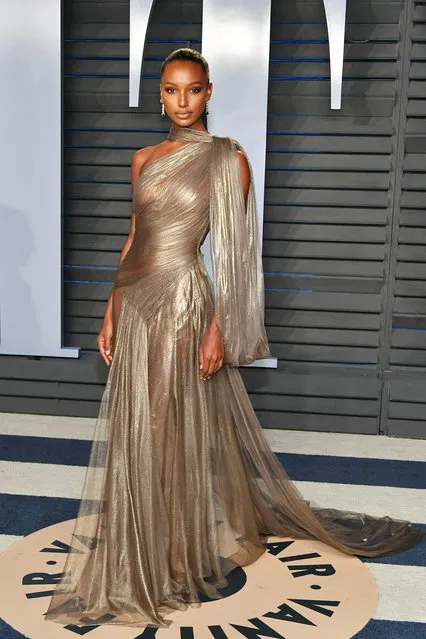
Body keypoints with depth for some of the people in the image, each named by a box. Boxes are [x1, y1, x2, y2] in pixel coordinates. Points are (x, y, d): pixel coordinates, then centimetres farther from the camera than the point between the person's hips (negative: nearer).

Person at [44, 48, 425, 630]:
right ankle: (146, 559, 33)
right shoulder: (144, 159, 13)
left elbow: (233, 252, -8)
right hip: (136, 303, 6)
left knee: (174, 431, 0)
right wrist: (111, 313, 11)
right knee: (136, 433, 13)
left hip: (183, 301, -6)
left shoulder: (227, 158, -4)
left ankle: (179, 562, 19)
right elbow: (133, 240, 15)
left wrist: (219, 327, -14)